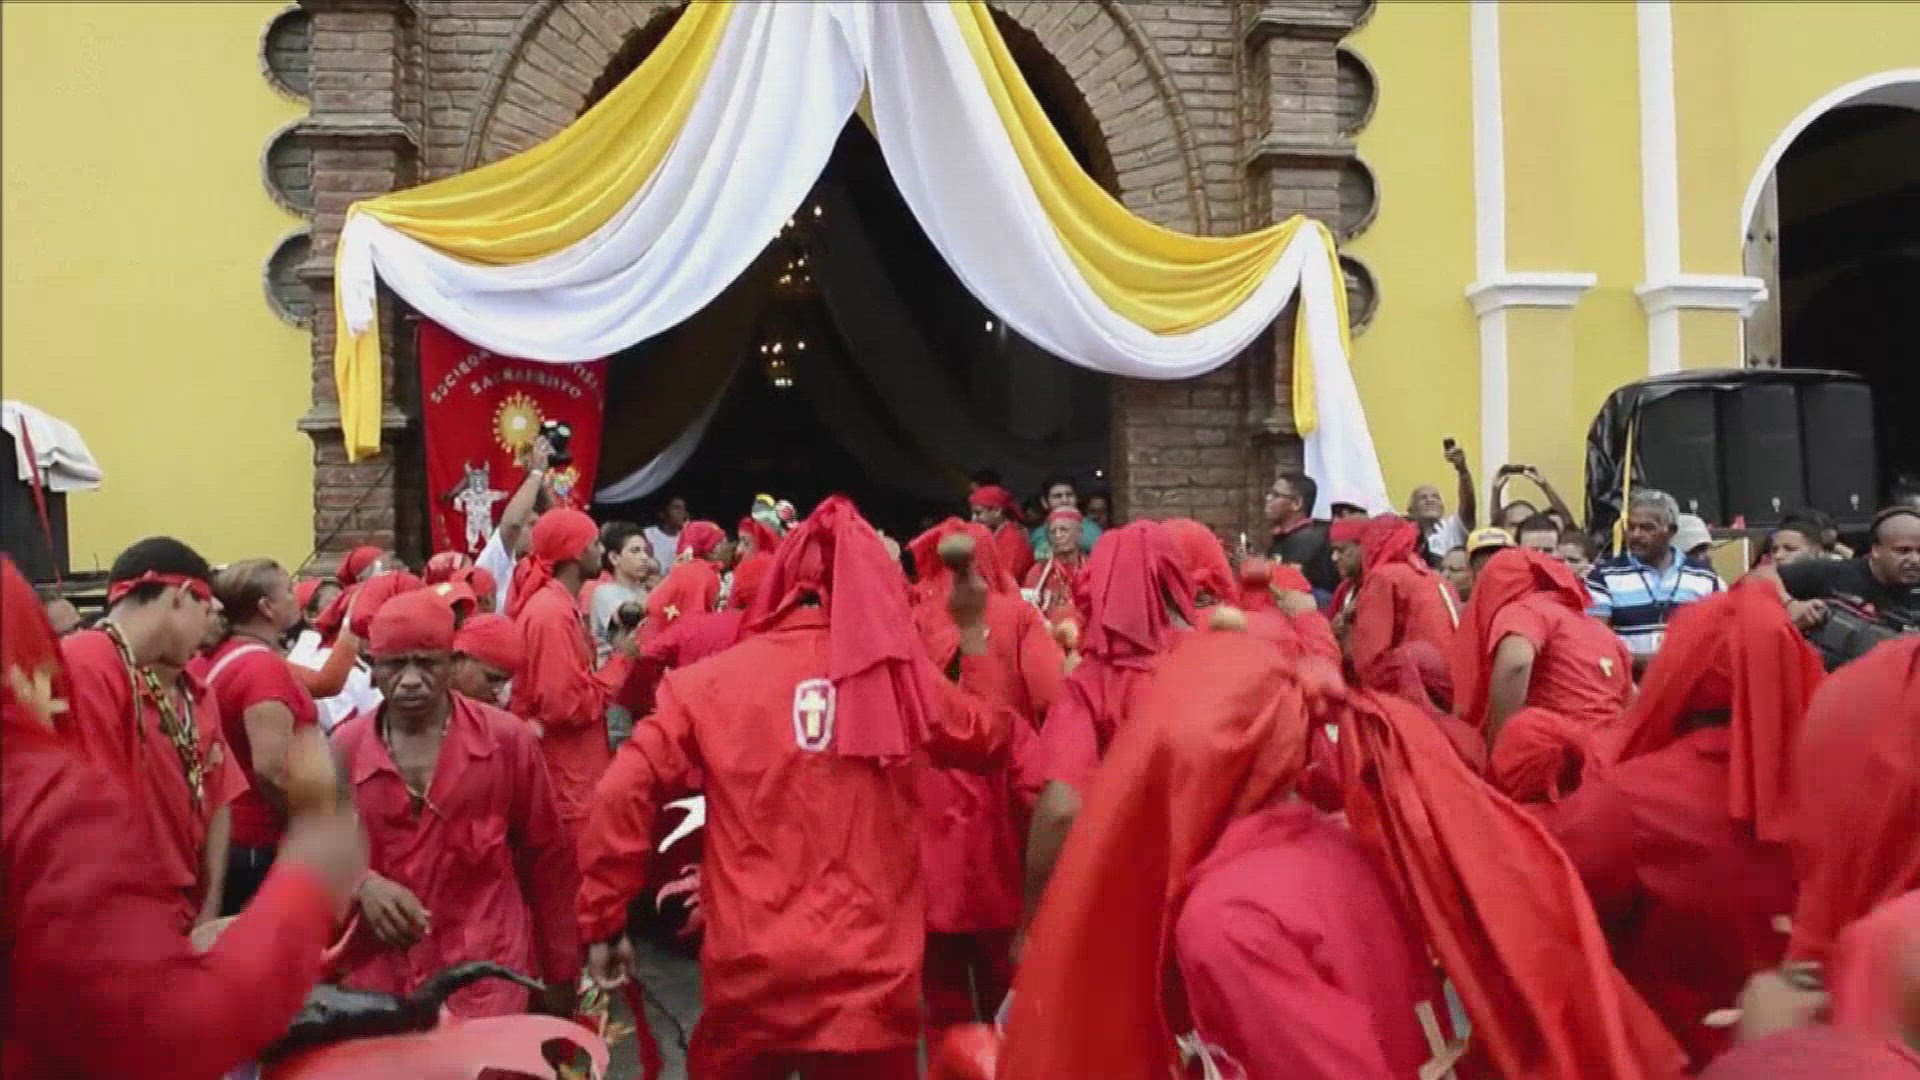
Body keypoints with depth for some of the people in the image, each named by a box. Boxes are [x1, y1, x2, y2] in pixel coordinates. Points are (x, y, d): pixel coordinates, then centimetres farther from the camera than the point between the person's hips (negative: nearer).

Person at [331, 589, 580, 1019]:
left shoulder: (506, 738, -2)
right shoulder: (344, 747, 3)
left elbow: (547, 857, 5)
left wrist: (560, 971, 9)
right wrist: (361, 883, -11)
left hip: (483, 982, -2)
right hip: (378, 981, 3)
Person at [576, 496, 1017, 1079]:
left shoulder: (715, 677, -3)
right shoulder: (900, 675, -1)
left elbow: (623, 793, -7)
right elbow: (995, 738, 14)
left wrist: (602, 920, 3)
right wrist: (974, 633, 25)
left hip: (749, 970, 1)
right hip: (869, 977, 0)